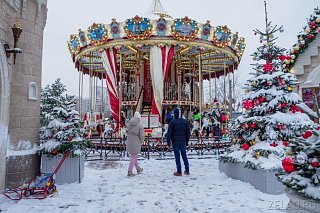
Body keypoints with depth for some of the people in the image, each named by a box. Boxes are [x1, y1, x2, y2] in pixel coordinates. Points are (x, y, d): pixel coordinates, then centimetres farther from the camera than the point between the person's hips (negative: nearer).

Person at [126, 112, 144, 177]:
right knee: (133, 157, 7)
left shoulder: (129, 124, -3)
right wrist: (141, 141, 6)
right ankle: (129, 172, 11)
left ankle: (138, 169, 37)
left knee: (134, 156, 21)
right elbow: (142, 136, -14)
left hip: (129, 143, 6)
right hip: (135, 143, -6)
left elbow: (127, 132, 6)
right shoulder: (140, 126, -18)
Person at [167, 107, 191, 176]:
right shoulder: (185, 121, 4)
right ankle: (187, 170, 21)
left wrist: (168, 140, 1)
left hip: (175, 142, -4)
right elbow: (188, 132, 10)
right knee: (184, 156, 14)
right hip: (183, 142, 4)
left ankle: (179, 172, 6)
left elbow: (169, 132, -10)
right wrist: (187, 141, 18)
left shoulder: (172, 122, -10)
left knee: (177, 156, 2)